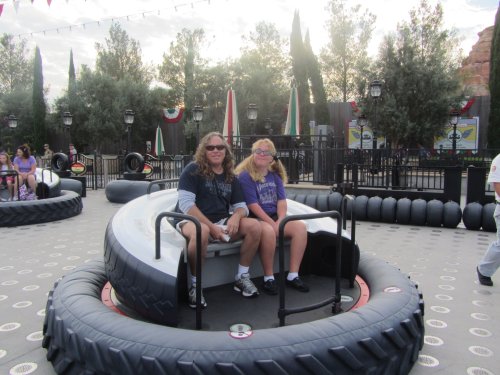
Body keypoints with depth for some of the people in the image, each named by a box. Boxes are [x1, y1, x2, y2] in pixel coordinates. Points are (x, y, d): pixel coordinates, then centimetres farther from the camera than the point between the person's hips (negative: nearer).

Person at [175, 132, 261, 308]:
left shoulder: (231, 177, 12)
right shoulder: (192, 170, -6)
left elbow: (241, 206, 10)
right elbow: (186, 204, -16)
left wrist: (236, 216, -16)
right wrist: (211, 226, -22)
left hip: (222, 222, 6)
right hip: (191, 220, -5)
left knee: (254, 226, -16)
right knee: (201, 232, -41)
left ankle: (242, 278, -1)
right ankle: (196, 285, -20)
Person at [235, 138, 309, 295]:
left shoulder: (275, 175, 13)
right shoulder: (245, 176, -7)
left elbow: (282, 201, 5)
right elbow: (253, 206, -14)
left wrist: (280, 221, -13)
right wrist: (273, 224, -19)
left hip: (275, 218, 6)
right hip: (255, 219, -6)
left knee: (300, 227, -17)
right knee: (268, 231, -37)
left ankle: (293, 276, -13)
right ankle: (269, 278, -19)